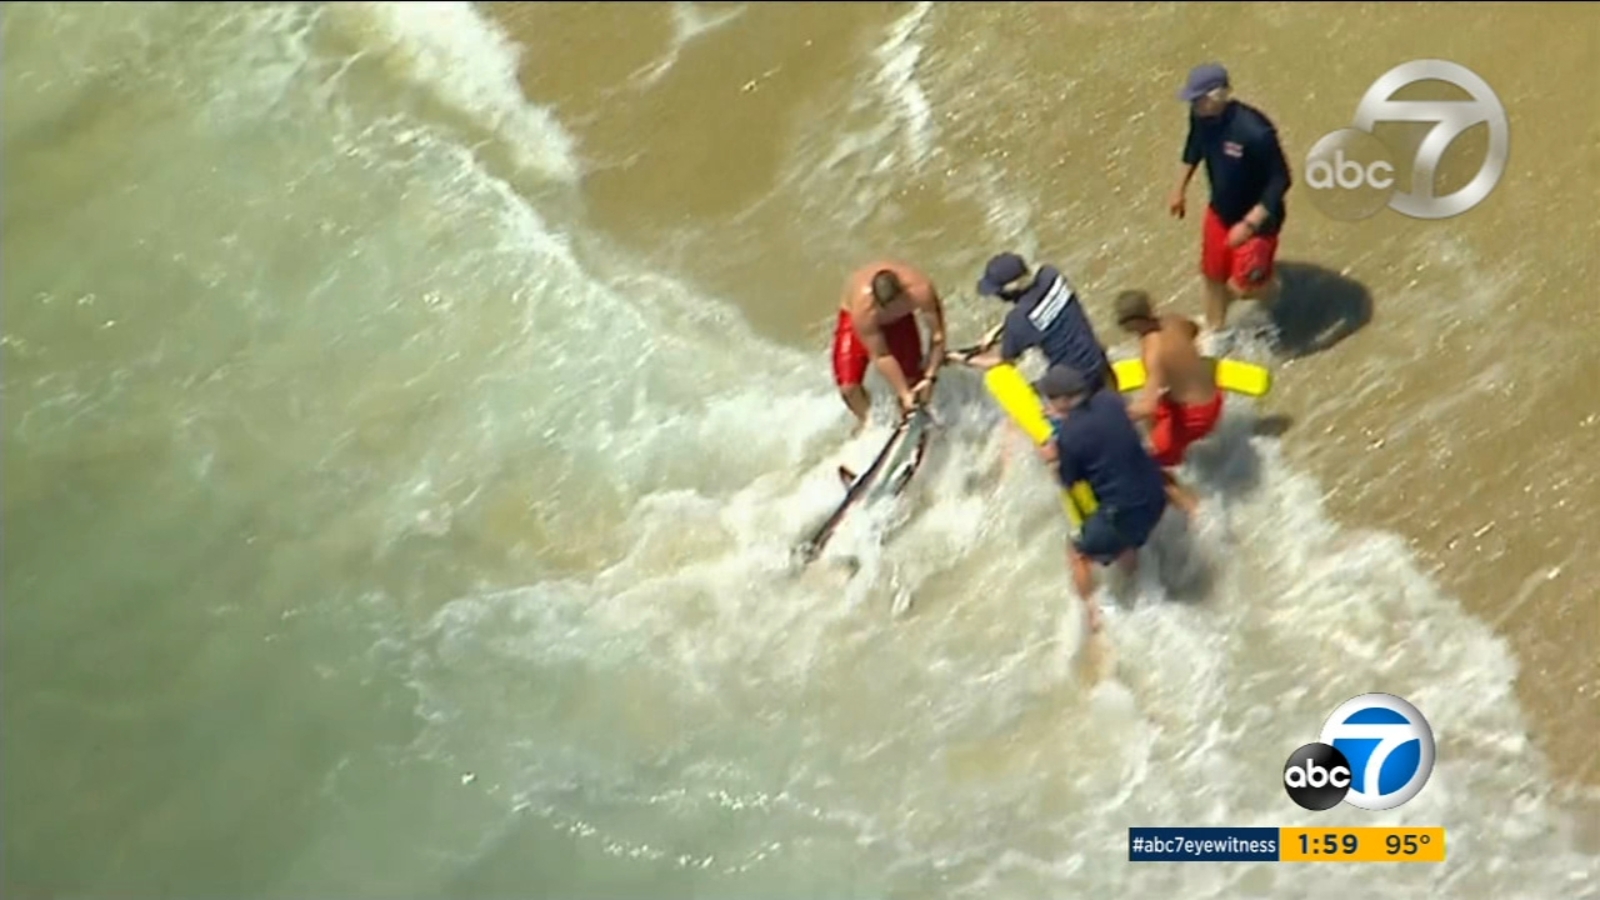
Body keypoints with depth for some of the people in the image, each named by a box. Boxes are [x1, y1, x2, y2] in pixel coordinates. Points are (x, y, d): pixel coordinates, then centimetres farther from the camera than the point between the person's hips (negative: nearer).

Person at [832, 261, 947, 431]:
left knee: (912, 381, -3)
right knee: (848, 386, -14)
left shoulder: (921, 290, -41)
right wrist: (903, 394, -28)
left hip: (900, 319, 2)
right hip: (853, 318, -2)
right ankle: (867, 421, 19)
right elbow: (881, 356, -32)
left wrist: (930, 376, -27)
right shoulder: (863, 309, -44)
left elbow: (937, 333, -26)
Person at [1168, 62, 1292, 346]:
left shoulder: (1254, 131, -37)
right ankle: (1215, 333, 44)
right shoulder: (1201, 117, -17)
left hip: (1256, 217, -6)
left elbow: (1281, 181, -28)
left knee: (1241, 286, 4)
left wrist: (1249, 223, -30)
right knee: (1213, 274, 19)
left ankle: (1271, 287, 41)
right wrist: (1180, 188, 15)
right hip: (1219, 211, 6)